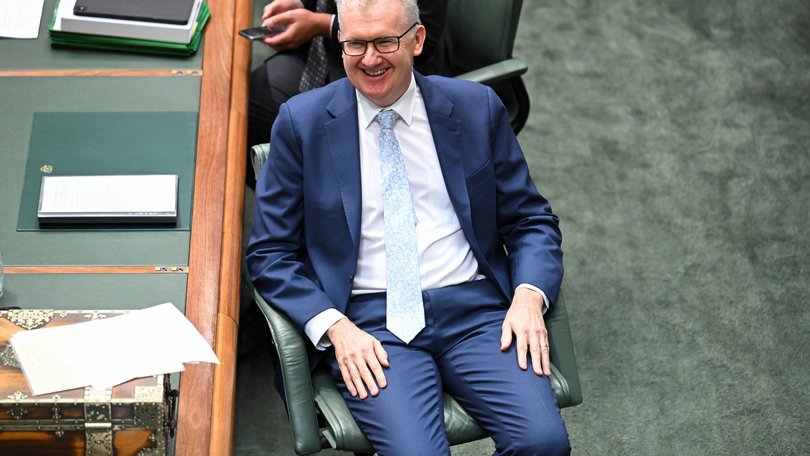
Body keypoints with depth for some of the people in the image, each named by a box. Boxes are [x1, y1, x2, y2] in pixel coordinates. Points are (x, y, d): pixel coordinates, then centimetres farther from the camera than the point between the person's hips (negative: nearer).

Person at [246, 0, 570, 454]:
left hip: (473, 306, 2)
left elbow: (532, 220, 12)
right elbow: (270, 252, 4)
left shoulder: (477, 107, 7)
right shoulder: (303, 121, 3)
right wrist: (334, 326, -12)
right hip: (369, 321, -2)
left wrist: (529, 296, -9)